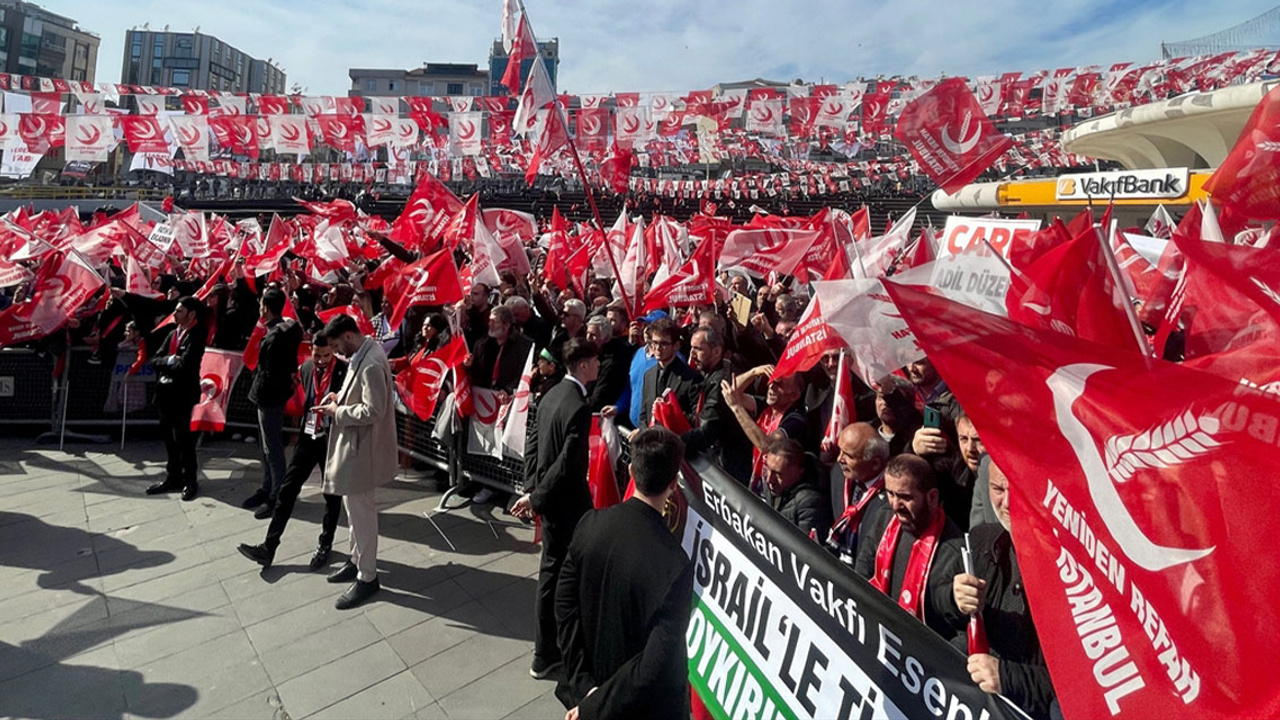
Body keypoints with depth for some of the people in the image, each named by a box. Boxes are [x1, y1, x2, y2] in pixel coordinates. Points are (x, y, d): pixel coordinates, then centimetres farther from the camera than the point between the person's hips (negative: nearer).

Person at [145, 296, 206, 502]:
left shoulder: (197, 335, -12)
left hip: (183, 394, -8)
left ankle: (190, 481, 10)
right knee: (169, 437, 14)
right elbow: (155, 359, 7)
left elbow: (184, 365, -20)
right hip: (166, 392, 8)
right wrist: (170, 360, -11)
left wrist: (166, 363, -3)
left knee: (183, 438, -1)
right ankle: (173, 477, 25)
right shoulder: (173, 333, 13)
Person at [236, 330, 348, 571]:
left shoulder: (345, 370, -13)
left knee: (332, 494, 9)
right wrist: (303, 424, 14)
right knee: (287, 488, 4)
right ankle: (268, 547, 10)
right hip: (308, 435, 5)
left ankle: (325, 544, 26)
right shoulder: (306, 368, 5)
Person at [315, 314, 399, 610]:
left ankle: (367, 578, 16)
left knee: (361, 511, 2)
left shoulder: (371, 364, -26)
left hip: (361, 447, -10)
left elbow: (373, 411, -28)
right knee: (355, 508, 22)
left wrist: (337, 412, -17)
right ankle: (358, 560, 39)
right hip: (353, 443, 10)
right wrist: (341, 395, 5)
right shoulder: (365, 350, 6)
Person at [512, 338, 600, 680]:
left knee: (552, 569, 21)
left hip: (551, 498, 9)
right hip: (566, 501, -9)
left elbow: (534, 447, 9)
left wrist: (533, 489, 10)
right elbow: (566, 464, -26)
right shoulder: (579, 407, -24)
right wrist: (535, 497, -15)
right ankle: (544, 657, 24)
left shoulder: (552, 394, 4)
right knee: (556, 574, 7)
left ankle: (547, 649, 39)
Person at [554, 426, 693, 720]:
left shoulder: (590, 522, -17)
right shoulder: (674, 562, -31)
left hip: (594, 681, 4)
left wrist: (583, 684, -6)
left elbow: (565, 606, -10)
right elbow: (657, 662, -29)